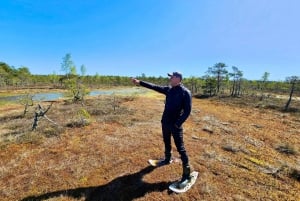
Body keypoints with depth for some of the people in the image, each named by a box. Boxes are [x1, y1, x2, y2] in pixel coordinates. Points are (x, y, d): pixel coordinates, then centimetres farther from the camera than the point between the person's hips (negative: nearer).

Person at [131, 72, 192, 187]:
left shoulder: (185, 92, -14)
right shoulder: (169, 89, 5)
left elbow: (187, 111, -15)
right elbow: (154, 87, 5)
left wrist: (178, 123, -19)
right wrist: (140, 82, 1)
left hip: (176, 124, -7)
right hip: (165, 122, 7)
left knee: (180, 148, -1)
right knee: (166, 143, 24)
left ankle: (186, 174, 11)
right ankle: (167, 159, 48)